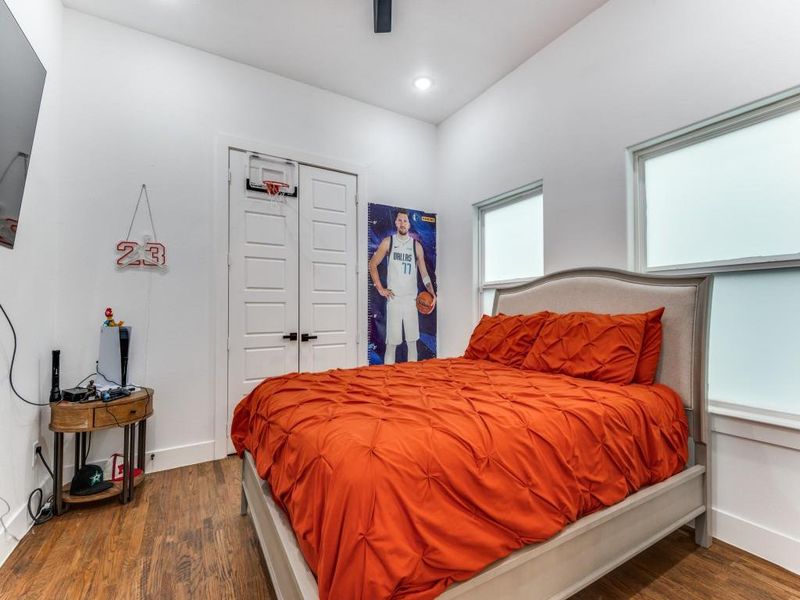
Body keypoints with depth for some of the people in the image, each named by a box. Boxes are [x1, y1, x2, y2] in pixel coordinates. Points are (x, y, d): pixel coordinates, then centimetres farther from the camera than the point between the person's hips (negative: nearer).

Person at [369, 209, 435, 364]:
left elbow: (424, 273, 10)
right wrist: (380, 288, -1)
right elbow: (372, 264, 7)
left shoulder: (416, 246, 8)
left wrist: (432, 294, -3)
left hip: (411, 299, 2)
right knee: (391, 341, -2)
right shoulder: (388, 242, 4)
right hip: (394, 298, -2)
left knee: (412, 341, 8)